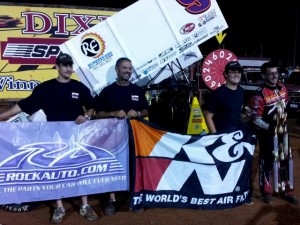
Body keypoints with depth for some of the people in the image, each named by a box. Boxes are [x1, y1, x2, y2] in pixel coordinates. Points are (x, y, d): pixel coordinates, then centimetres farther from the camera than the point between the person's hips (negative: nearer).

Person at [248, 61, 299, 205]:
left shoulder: (282, 87, 0)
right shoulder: (260, 94, -21)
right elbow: (255, 118, -20)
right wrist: (269, 127, -29)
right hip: (267, 133, -7)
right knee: (267, 162, 5)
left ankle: (286, 191, 31)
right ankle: (266, 192, 23)